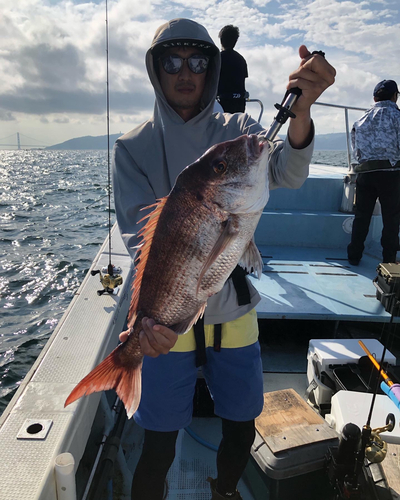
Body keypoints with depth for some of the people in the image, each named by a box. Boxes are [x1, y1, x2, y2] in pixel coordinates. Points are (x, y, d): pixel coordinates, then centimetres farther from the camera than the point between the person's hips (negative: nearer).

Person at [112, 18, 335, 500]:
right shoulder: (133, 148, -3)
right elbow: (140, 232, -15)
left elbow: (287, 173, -18)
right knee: (158, 447, 6)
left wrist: (302, 107, -38)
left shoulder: (238, 130, 2)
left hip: (234, 310, 3)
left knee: (242, 432, 19)